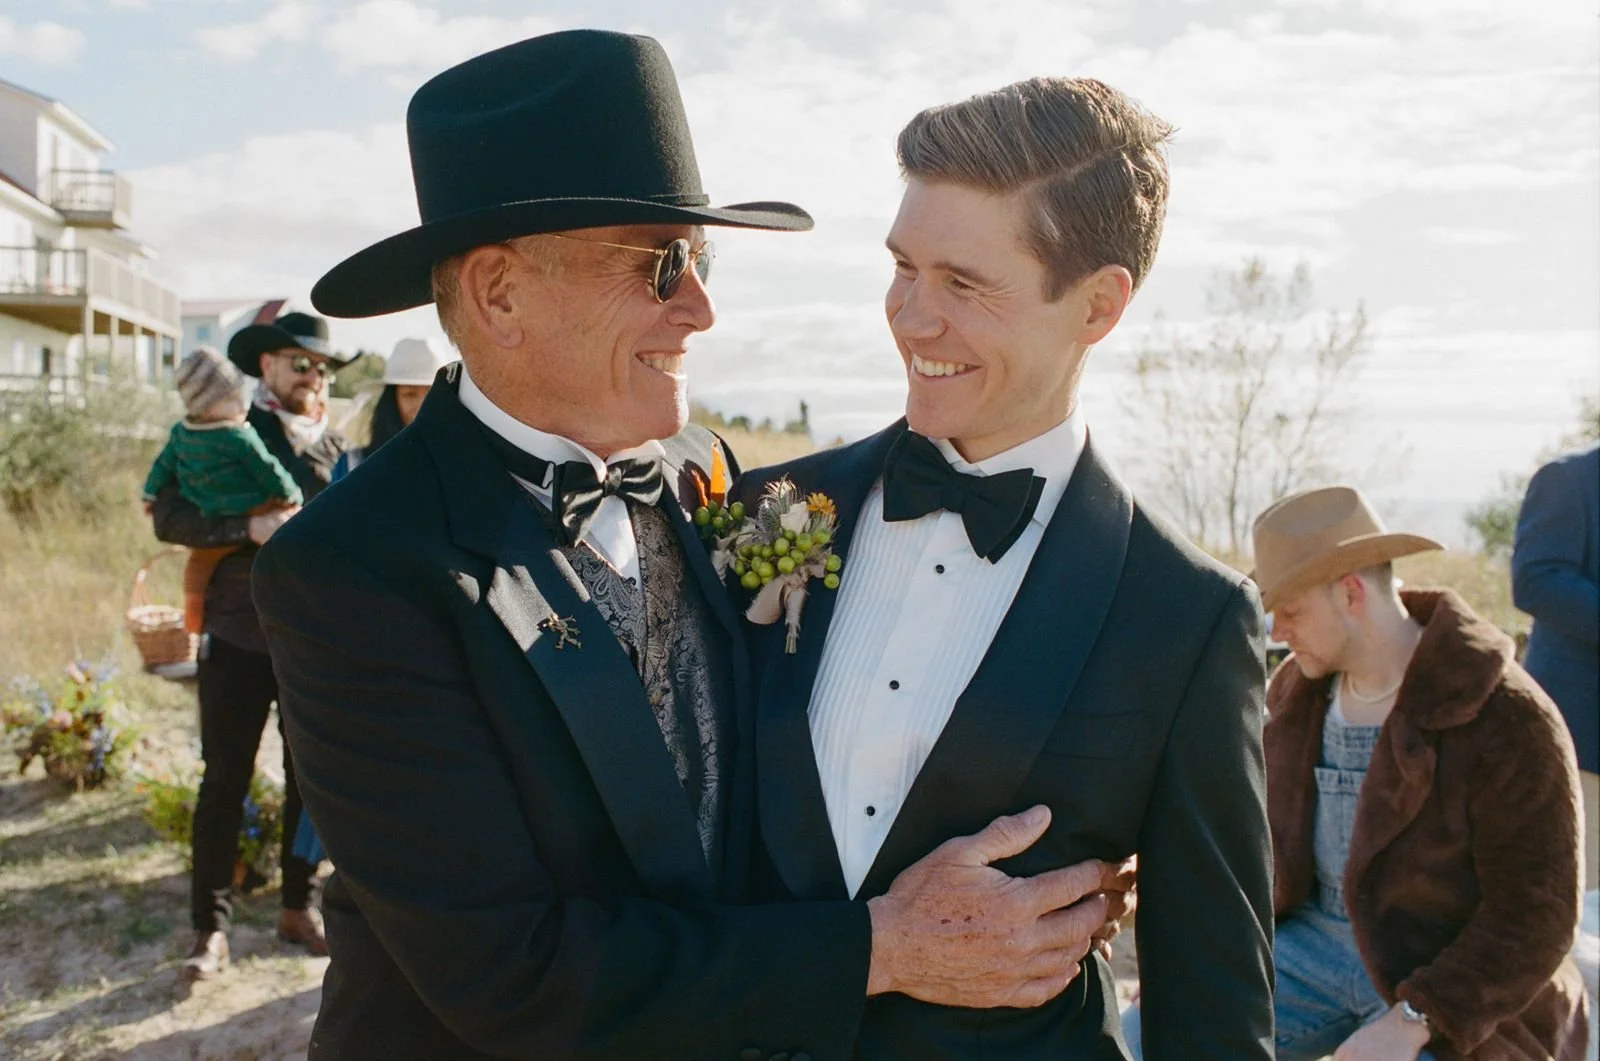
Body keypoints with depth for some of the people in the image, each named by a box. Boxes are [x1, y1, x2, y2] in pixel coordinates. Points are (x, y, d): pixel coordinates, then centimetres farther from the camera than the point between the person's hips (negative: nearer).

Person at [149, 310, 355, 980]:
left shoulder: (333, 446, 9)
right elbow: (168, 516, -8)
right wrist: (251, 528, -22)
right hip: (237, 637, -3)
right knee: (224, 780, 2)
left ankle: (298, 907, 26)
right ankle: (210, 928, 12)